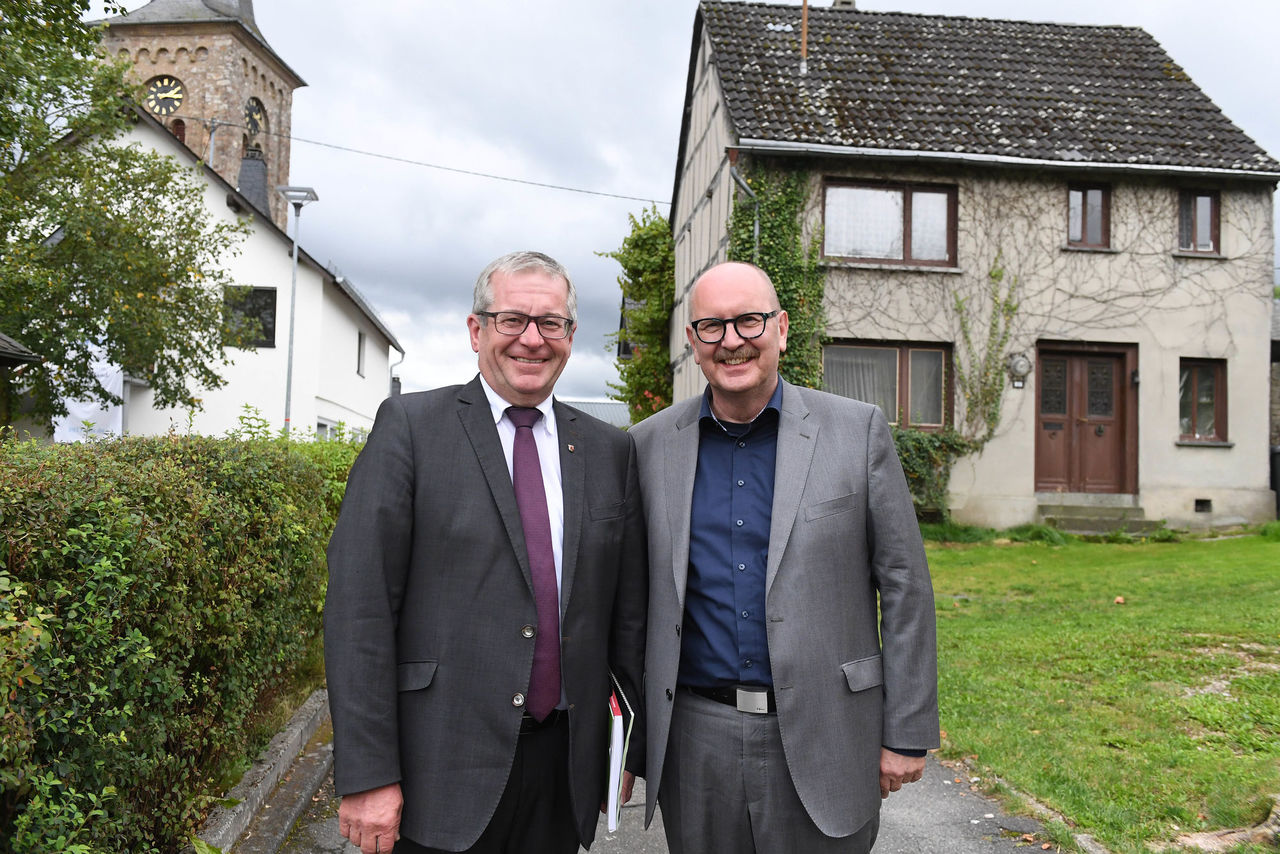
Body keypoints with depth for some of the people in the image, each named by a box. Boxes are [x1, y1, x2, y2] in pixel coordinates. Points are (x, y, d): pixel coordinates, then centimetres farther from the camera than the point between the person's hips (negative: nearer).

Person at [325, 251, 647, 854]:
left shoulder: (608, 449, 7)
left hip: (562, 766, 4)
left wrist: (630, 751, 10)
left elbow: (629, 612, 10)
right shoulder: (409, 426, -4)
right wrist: (367, 775, -13)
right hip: (440, 772, -3)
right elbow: (358, 605, -9)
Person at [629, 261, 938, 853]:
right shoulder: (650, 445, 2)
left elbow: (904, 588, -1)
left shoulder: (858, 431, -3)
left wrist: (907, 733, -3)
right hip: (694, 743, 2)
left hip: (822, 738, -1)